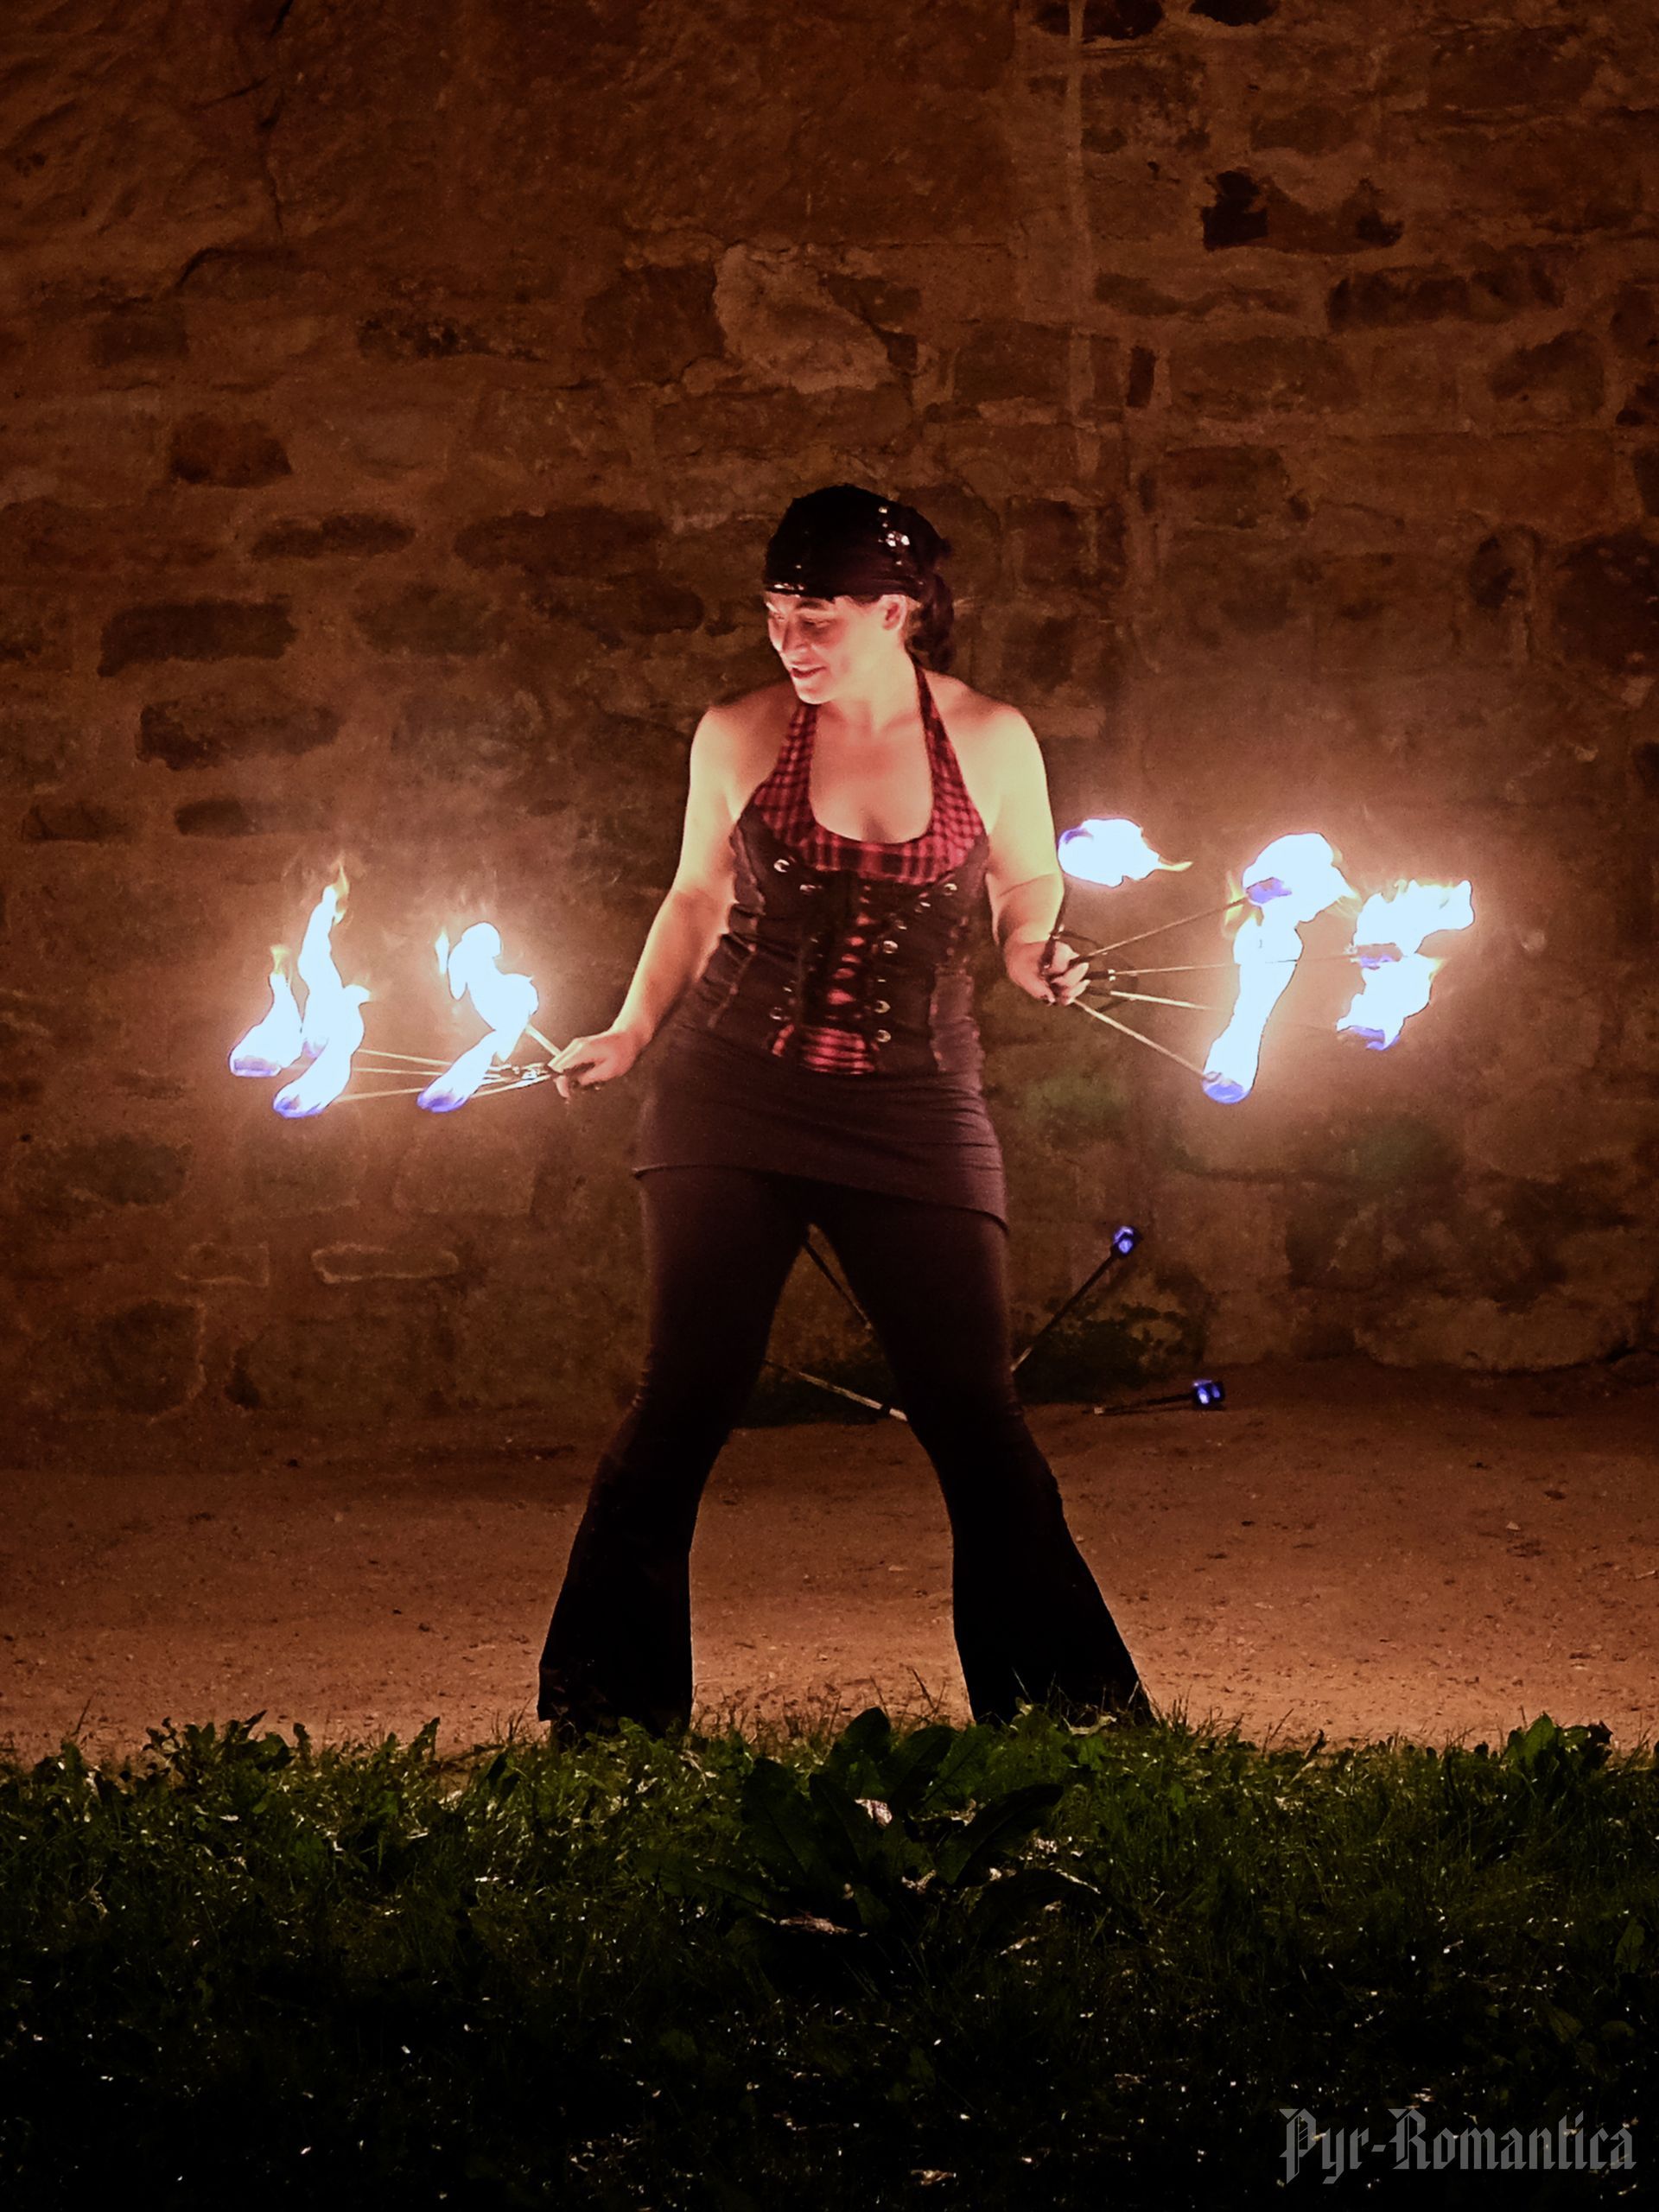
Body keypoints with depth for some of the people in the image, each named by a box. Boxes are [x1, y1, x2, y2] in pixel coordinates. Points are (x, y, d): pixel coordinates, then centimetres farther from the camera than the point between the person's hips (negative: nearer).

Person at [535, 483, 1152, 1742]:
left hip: (914, 1108, 0)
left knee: (976, 1413, -3)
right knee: (687, 1397, -4)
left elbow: (1030, 906, 12)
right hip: (730, 1095, 0)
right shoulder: (738, 737, 1)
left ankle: (1080, 1709, 9)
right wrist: (631, 1035, 7)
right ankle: (605, 1710, 8)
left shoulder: (990, 741, 0)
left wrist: (1041, 965, -9)